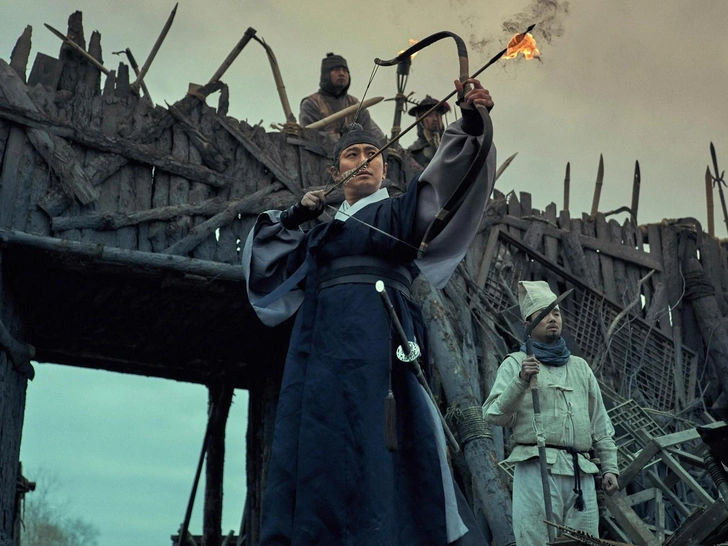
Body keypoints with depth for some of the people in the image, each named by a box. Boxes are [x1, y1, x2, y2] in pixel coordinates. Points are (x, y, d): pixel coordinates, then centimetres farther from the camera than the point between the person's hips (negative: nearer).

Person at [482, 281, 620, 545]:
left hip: (580, 472, 5)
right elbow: (494, 415, -4)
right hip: (537, 468, -5)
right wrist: (520, 380, -17)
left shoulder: (580, 366, 24)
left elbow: (600, 424, 25)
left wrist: (610, 467, 17)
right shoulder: (516, 363, 8)